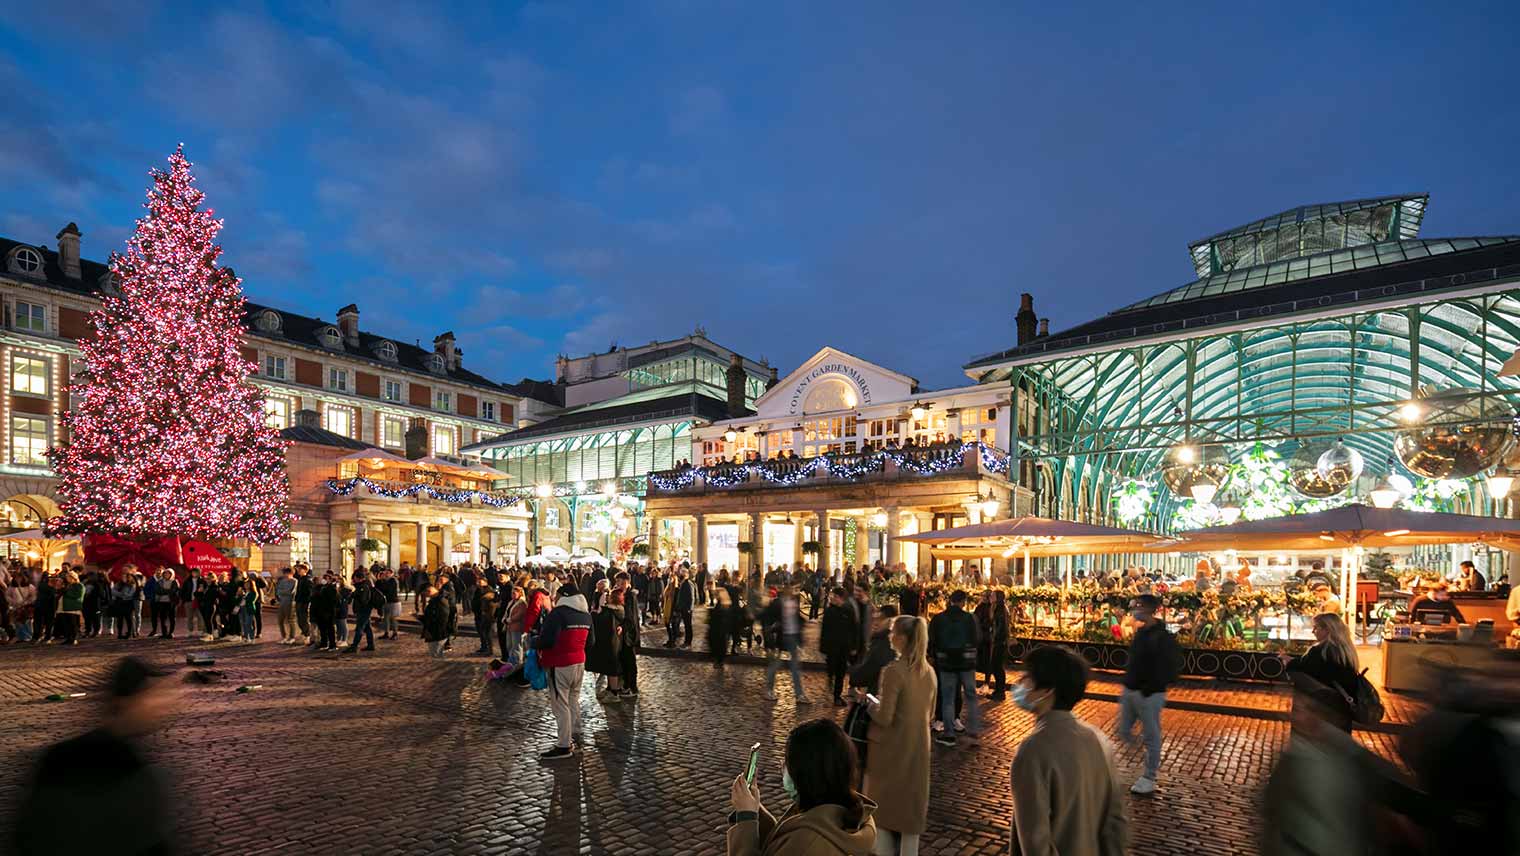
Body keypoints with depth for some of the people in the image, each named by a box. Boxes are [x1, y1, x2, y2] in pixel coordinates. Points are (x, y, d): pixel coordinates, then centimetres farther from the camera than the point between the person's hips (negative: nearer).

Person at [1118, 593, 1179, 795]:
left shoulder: (1162, 637, -19)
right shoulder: (1140, 632, 8)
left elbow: (1170, 668, -21)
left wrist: (1149, 690, -20)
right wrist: (1127, 684, 12)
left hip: (1149, 695, -9)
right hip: (1130, 691, 9)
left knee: (1151, 736, 6)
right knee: (1124, 733, 16)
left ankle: (1149, 779, 18)